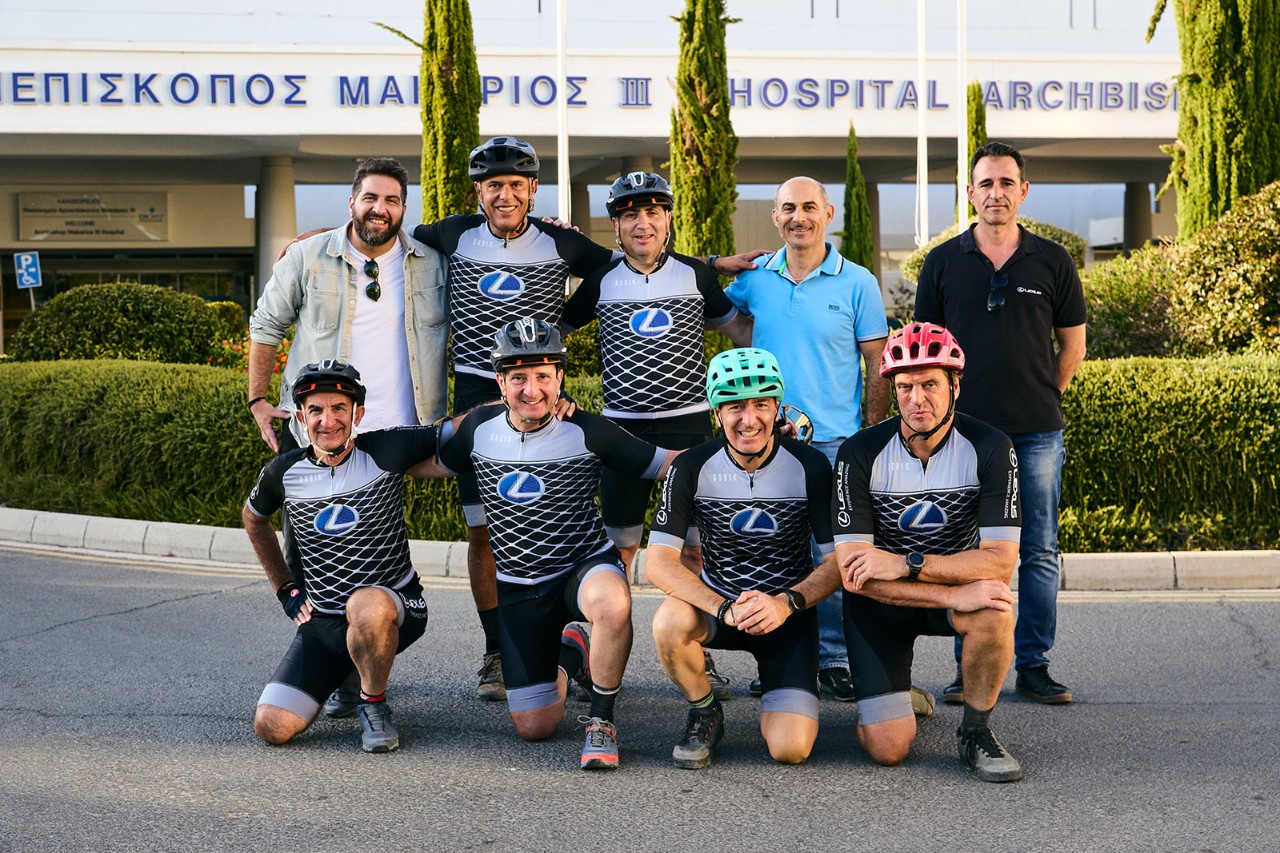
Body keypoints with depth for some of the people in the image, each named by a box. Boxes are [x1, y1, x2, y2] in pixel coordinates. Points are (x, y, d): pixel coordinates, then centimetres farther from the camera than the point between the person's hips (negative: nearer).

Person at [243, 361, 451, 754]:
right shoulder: (284, 472, -2)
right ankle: (340, 678, 20)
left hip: (396, 607, -3)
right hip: (323, 621, 4)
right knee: (272, 727, -12)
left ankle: (374, 703, -10)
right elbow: (253, 517, 20)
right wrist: (285, 588, 17)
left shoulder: (385, 453, -12)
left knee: (366, 606, -41)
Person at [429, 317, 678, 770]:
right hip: (518, 588, 3)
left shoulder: (587, 432, -14)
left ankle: (601, 720, -18)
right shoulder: (479, 427, -5)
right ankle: (567, 652, 38)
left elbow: (668, 464, -11)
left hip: (585, 566, -3)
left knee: (613, 603, -43)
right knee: (534, 728, 2)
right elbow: (437, 465, 16)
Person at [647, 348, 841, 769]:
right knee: (669, 622, -35)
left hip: (789, 613, -1)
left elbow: (838, 561, -9)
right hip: (717, 603, 1)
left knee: (790, 749, -17)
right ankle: (704, 713, -4)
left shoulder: (809, 467, -11)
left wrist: (785, 604, -28)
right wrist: (727, 609, -33)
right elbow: (659, 562, -18)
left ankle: (779, 698, 21)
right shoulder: (692, 467, -11)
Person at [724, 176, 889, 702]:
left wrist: (874, 436, -1)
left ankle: (833, 660, 8)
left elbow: (876, 364, 3)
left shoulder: (857, 284, 1)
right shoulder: (754, 278, 7)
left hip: (834, 440, -2)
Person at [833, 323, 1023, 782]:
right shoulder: (860, 453, -18)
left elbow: (1001, 561, -21)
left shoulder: (990, 449, -16)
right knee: (889, 749, -12)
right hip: (879, 601, 0)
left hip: (960, 588, 1)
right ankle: (892, 696, 26)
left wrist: (906, 563, -30)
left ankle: (975, 730, -9)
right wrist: (952, 596, -31)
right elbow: (854, 573, -21)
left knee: (993, 612, -36)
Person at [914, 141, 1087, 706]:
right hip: (964, 428, 0)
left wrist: (1039, 398, 8)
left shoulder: (1052, 262, 5)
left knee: (1039, 551, 4)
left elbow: (1072, 345, 12)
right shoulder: (943, 262, 5)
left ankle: (1033, 665, 13)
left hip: (1037, 432, 1)